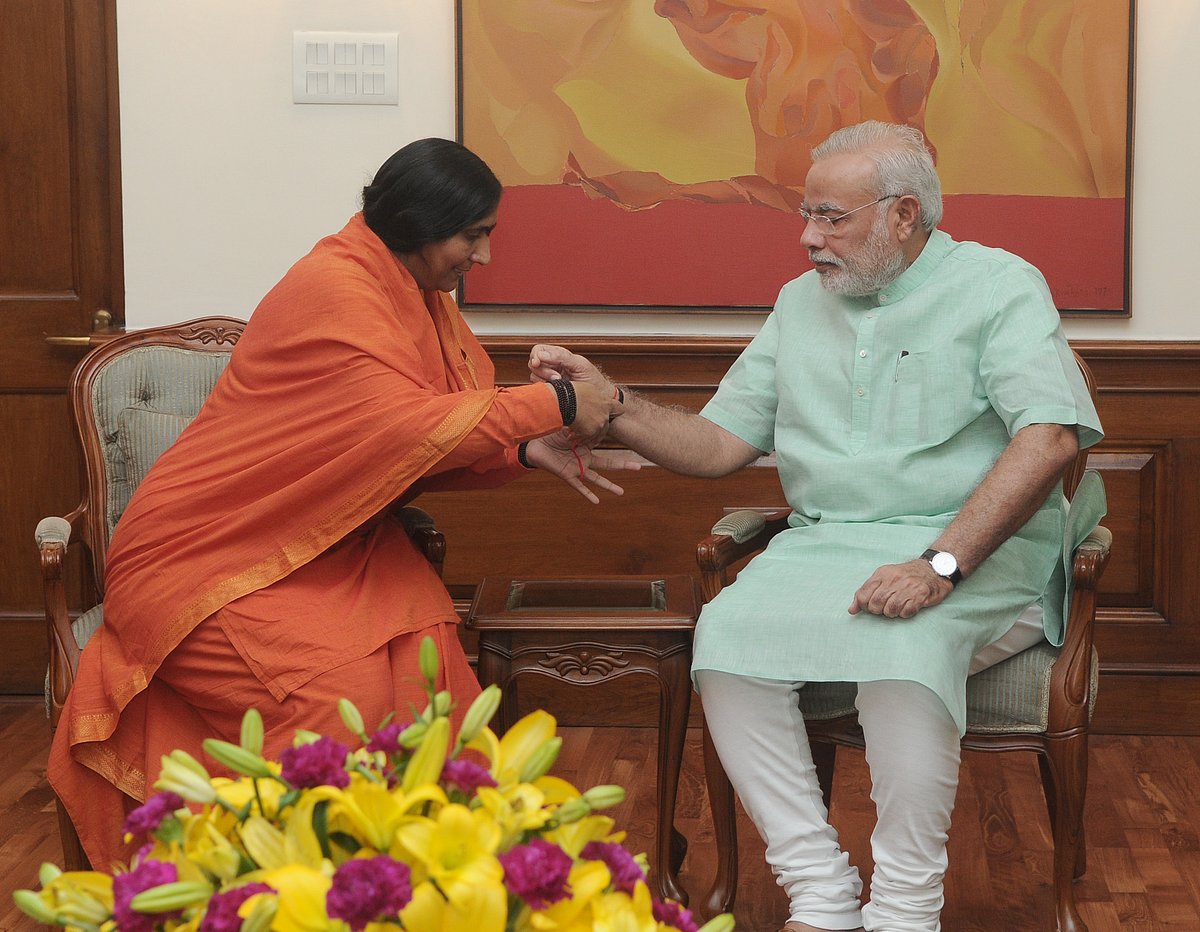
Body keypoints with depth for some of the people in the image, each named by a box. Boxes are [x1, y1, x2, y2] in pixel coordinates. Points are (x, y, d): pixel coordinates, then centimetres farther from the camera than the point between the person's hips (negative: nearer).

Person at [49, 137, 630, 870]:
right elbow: (411, 430, -27)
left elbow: (433, 449, 9)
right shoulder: (332, 290, -19)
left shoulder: (419, 295, 8)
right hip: (215, 557, -7)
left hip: (330, 547, 7)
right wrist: (554, 404, -20)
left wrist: (525, 451, -9)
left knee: (422, 648, -21)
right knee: (340, 687, -28)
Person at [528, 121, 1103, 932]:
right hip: (823, 545, 5)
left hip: (974, 558, -5)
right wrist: (607, 401, 1)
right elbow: (717, 444, 17)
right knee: (727, 638, -24)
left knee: (903, 645, -37)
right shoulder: (801, 303, 19)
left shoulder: (999, 287, 0)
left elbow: (1050, 437, -15)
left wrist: (941, 563, -24)